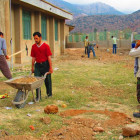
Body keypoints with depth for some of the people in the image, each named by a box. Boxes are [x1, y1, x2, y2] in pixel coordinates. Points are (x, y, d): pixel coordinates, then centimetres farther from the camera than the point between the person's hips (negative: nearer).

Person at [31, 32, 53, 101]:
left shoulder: (46, 46, -7)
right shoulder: (33, 47, 5)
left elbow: (49, 57, -8)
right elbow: (33, 57, 9)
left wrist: (50, 67, -11)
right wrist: (32, 67, 9)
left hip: (45, 65, -3)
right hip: (37, 65, 3)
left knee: (47, 80, 7)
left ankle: (49, 94, 25)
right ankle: (38, 96, 5)